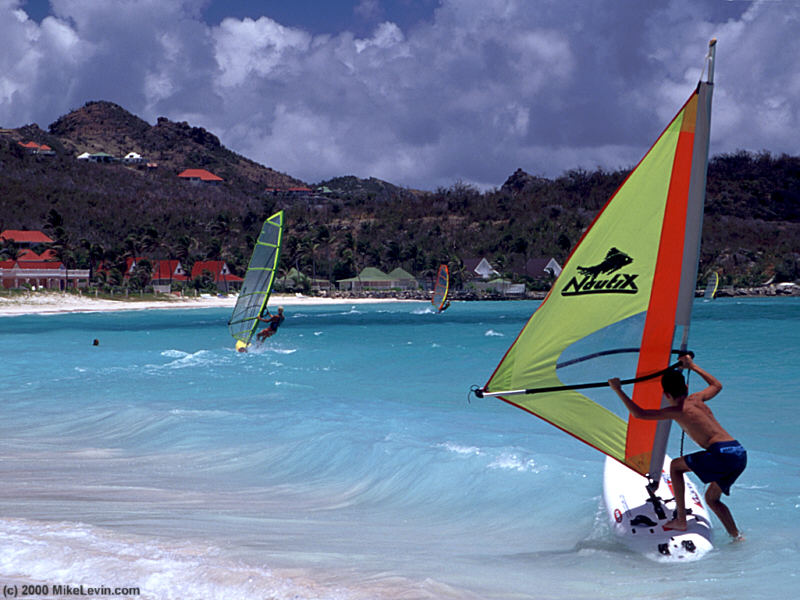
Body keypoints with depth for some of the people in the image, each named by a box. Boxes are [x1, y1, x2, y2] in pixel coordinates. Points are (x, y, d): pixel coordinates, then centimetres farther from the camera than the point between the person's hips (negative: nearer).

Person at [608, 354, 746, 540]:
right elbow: (717, 385, 41)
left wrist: (619, 390, 8)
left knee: (675, 466, 12)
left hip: (722, 453, -8)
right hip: (740, 454, 8)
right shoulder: (697, 399, 19)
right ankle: (737, 536, 14)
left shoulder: (677, 411, 0)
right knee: (711, 498, 23)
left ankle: (681, 520, 8)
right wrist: (693, 367, 43)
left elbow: (639, 413, 1)